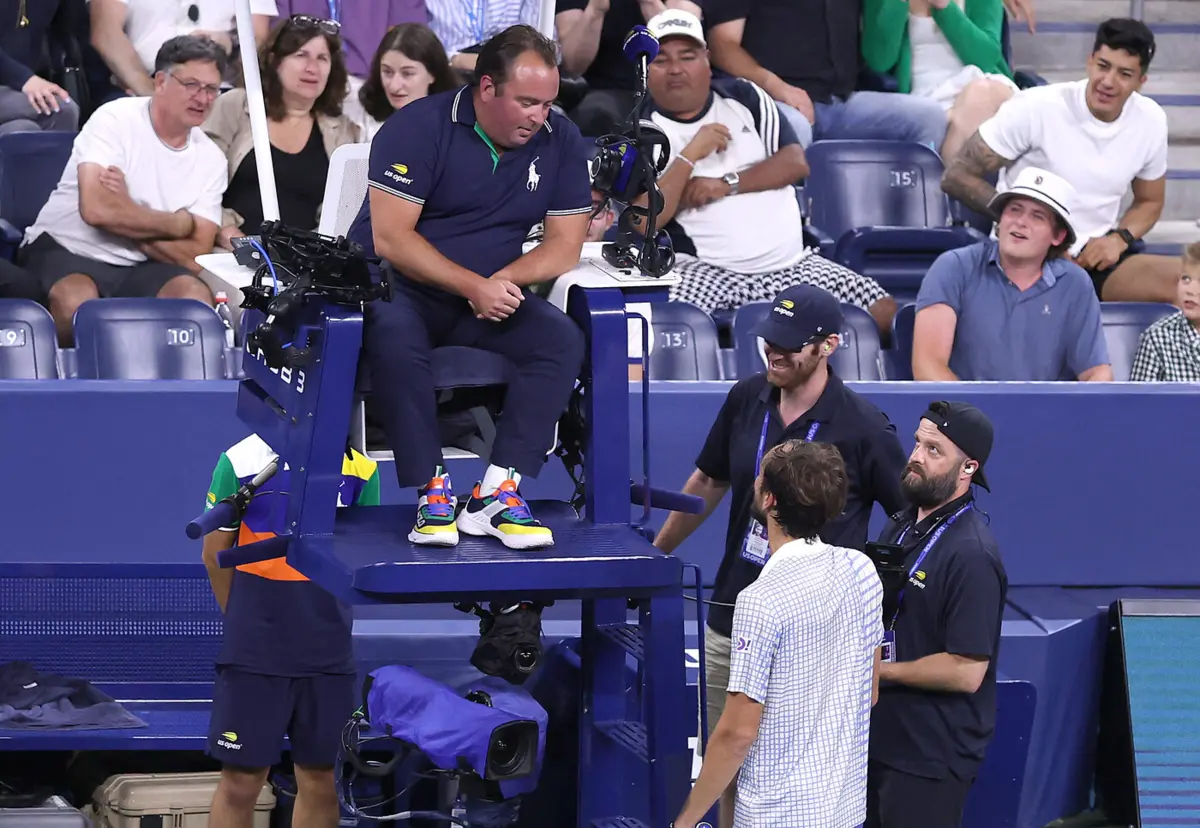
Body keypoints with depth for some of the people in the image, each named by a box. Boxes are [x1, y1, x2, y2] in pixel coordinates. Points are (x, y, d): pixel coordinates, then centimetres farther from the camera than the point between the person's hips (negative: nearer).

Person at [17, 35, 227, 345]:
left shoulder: (211, 159, 3)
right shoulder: (115, 120, -10)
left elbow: (193, 258, -5)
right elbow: (96, 209, -25)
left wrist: (127, 216, -17)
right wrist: (179, 224, -12)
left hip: (138, 271, 4)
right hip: (66, 253, -4)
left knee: (196, 296, -26)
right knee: (77, 299, -36)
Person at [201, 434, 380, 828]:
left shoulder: (360, 469, 2)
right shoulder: (240, 462, -5)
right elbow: (216, 553, 3)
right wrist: (248, 623, 10)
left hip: (329, 655, 3)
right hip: (255, 652, -3)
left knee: (320, 780, 6)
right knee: (241, 780, -1)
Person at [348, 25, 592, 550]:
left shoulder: (560, 142, 2)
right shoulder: (419, 127, -12)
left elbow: (565, 245, 2)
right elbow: (390, 237, -18)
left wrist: (506, 279, -18)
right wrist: (473, 285, -26)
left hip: (489, 293, 4)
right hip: (398, 286, -4)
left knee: (562, 339, -23)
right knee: (394, 335, -38)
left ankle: (496, 495, -28)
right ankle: (433, 494, -32)